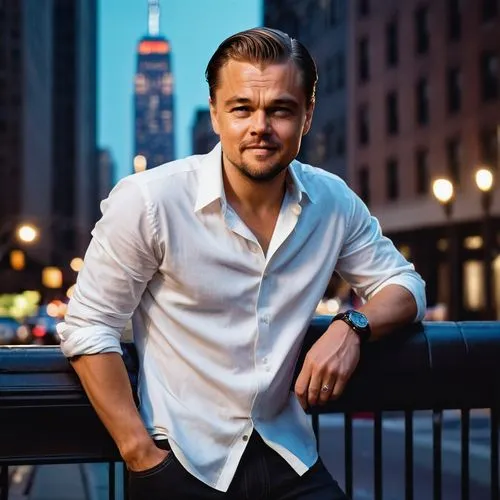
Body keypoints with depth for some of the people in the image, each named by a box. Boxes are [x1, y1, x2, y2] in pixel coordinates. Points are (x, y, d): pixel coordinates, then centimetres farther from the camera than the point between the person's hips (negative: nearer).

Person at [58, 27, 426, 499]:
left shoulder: (333, 201, -1)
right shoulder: (148, 200, -14)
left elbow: (404, 283, 9)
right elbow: (87, 327, -10)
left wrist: (352, 327, -12)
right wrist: (140, 454, -13)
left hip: (289, 457, 4)